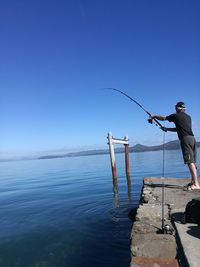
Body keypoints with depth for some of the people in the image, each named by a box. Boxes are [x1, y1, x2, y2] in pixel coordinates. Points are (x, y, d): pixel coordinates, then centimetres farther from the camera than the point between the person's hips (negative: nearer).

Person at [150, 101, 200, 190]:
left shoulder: (176, 116, 3)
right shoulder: (188, 117, 23)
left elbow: (163, 118, 15)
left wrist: (154, 116, 32)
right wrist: (167, 129, 37)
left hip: (185, 139, -7)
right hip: (192, 138, 8)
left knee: (190, 161, -12)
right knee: (192, 162, 11)